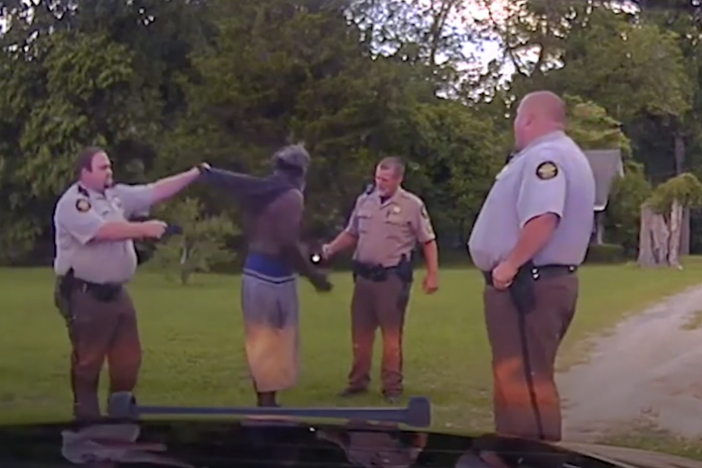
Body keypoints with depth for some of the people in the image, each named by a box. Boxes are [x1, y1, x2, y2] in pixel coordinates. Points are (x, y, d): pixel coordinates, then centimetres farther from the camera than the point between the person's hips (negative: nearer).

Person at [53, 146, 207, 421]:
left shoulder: (116, 195, 10)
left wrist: (193, 174, 0)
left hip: (116, 292, 8)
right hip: (85, 295, -8)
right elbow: (102, 231, -26)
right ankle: (87, 419, 15)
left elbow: (155, 192, 7)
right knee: (88, 362, 3)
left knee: (128, 359, 12)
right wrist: (144, 229, -23)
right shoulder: (72, 203, -13)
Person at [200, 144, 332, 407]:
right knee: (276, 342, 2)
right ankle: (268, 401, 8)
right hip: (274, 276, -8)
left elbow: (250, 233, 10)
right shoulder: (292, 196, -13)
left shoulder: (259, 191, 10)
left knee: (259, 341, 17)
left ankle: (262, 399, 27)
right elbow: (288, 244, -19)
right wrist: (313, 274, -13)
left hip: (253, 270, 8)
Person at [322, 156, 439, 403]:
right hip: (364, 274, 5)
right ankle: (358, 381, 24)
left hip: (393, 276, -5)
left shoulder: (412, 205, -7)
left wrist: (432, 274, -8)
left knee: (391, 334, 2)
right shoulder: (364, 200, 6)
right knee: (360, 332, 12)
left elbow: (428, 241, -3)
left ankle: (392, 386, 11)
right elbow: (351, 234, 16)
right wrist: (330, 249, 1)